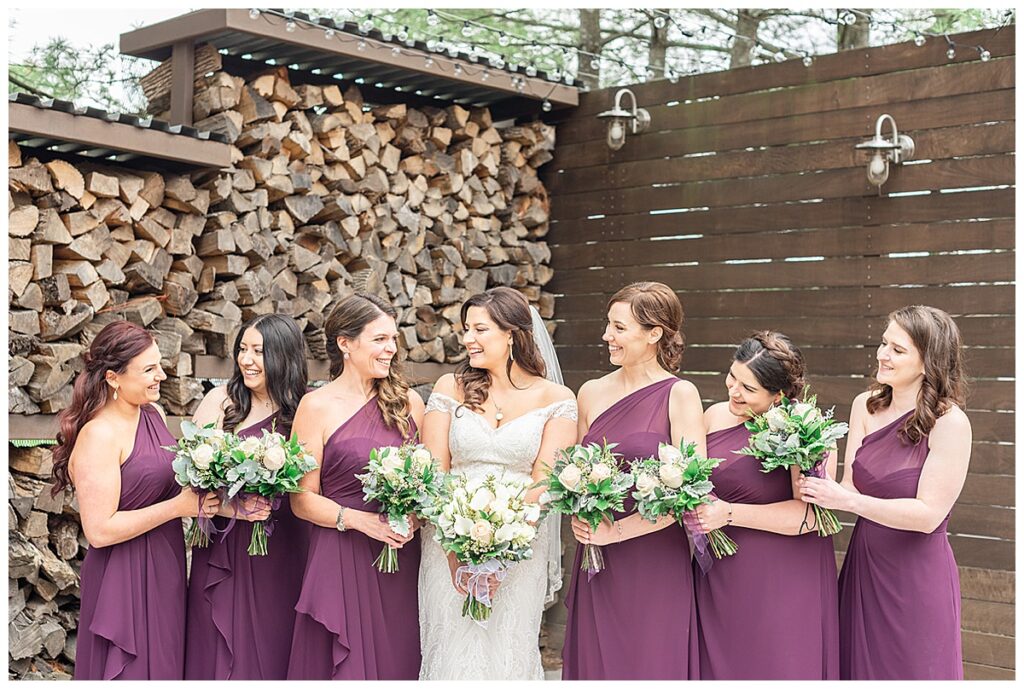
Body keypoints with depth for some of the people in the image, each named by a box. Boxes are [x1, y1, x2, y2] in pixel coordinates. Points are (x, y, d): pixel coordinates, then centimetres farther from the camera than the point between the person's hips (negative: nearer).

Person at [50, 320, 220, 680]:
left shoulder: (153, 413, 3)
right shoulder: (99, 434, -20)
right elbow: (99, 530, -23)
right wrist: (180, 505, -20)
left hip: (166, 567, 8)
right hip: (125, 578, -8)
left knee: (167, 665, 18)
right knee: (133, 673, 6)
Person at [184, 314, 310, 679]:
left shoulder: (301, 411, -2)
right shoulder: (220, 400, -3)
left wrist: (273, 502, -15)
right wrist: (233, 508, -19)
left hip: (279, 553, 0)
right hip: (223, 549, 0)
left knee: (270, 652, 10)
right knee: (219, 655, 7)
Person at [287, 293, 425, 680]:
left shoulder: (408, 401, 7)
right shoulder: (317, 407, -3)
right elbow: (302, 499, -4)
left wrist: (415, 516, -7)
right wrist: (362, 520, -17)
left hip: (402, 558, 3)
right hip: (340, 560, -3)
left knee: (398, 660, 9)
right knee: (346, 667, 4)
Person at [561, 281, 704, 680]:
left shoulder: (679, 395, -7)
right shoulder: (591, 393, 7)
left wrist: (615, 531, -12)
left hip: (655, 564, -4)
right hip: (597, 562, 4)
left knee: (651, 666, 5)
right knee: (595, 662, 9)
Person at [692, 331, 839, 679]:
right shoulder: (715, 415, 5)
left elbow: (810, 513, -19)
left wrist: (729, 514, -22)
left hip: (782, 583, -5)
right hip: (718, 576, 5)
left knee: (775, 669, 4)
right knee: (718, 667, 12)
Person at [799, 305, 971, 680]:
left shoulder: (950, 423, -15)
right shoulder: (866, 405, 2)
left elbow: (928, 514, -18)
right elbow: (851, 487, -1)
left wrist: (848, 500, -22)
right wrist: (815, 482, -21)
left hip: (917, 577, -5)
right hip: (862, 566, 5)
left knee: (910, 673, 8)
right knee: (858, 668, 15)